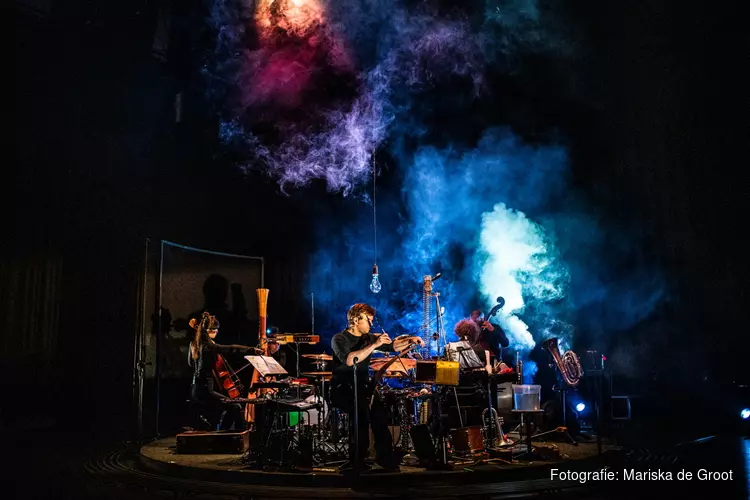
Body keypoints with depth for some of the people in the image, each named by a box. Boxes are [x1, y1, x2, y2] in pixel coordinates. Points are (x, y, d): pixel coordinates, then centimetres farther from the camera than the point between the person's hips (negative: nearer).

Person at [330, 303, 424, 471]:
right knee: (362, 409, -32)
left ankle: (384, 456, -9)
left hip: (362, 387, 6)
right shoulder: (339, 339, -9)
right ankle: (357, 461, -18)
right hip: (342, 389, -6)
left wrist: (410, 340, -8)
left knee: (379, 408, -22)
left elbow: (393, 346, 10)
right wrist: (374, 345, -27)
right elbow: (349, 360, -28)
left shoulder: (368, 337, 11)